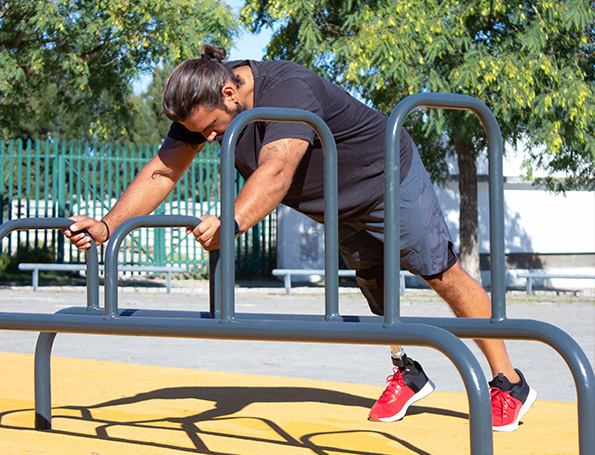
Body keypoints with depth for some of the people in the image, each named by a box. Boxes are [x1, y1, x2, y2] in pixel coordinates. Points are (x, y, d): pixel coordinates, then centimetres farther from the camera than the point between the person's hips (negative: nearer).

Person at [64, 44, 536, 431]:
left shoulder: (289, 89, -41)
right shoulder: (204, 101, -18)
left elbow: (276, 171, -57)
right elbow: (163, 170, -20)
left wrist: (231, 222, -72)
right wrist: (108, 226, -34)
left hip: (391, 177, -7)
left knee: (443, 276, 2)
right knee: (373, 286, 20)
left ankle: (510, 383, 14)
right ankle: (406, 373, 39)